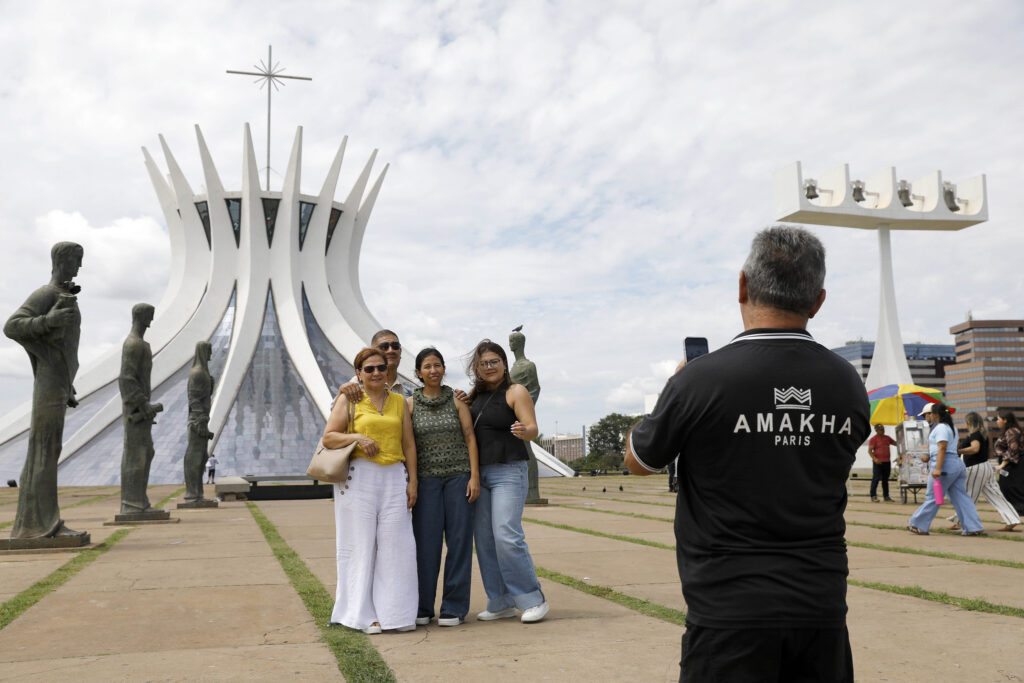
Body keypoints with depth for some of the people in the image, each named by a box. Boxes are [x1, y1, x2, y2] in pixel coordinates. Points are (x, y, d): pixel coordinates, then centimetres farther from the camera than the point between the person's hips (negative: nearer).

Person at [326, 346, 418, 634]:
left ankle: (395, 613, 8)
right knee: (361, 544, -1)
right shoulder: (348, 399, 6)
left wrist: (412, 481, 5)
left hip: (394, 477, 3)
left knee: (396, 543, -1)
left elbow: (408, 444, 13)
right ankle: (363, 614, 7)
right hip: (359, 478, -2)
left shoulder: (398, 401, 14)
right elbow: (328, 437, 2)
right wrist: (357, 437, -14)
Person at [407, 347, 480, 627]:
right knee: (426, 541, -2)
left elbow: (470, 437, 2)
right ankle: (422, 607, 10)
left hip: (459, 475, 0)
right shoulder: (410, 404, 4)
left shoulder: (457, 400, 4)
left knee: (459, 538, -1)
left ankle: (454, 607, 8)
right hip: (426, 478, 0)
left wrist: (474, 476, -6)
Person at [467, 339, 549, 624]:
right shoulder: (474, 396, 14)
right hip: (478, 473, 7)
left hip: (508, 472, -6)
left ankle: (533, 600, -2)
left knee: (507, 536, -14)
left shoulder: (515, 392, -3)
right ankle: (501, 603, 15)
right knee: (483, 539, 5)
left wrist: (524, 431, -34)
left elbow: (533, 429, -13)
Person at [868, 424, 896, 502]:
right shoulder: (873, 439, -4)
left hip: (887, 461, 6)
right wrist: (874, 458, -25)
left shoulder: (887, 438, 14)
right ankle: (873, 496, -2)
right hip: (878, 462, -6)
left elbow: (896, 443, 25)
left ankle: (886, 496, 17)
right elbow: (870, 450, -11)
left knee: (885, 479, 11)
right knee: (876, 478, -7)